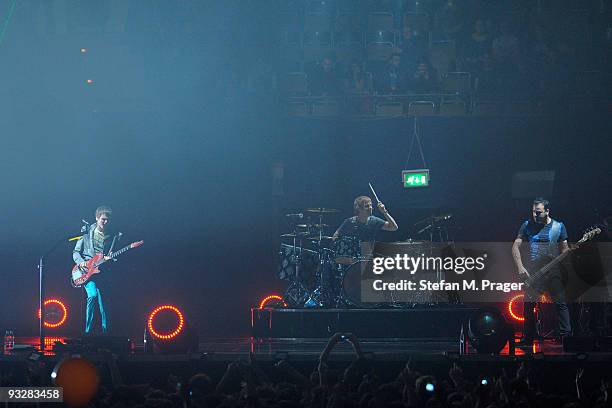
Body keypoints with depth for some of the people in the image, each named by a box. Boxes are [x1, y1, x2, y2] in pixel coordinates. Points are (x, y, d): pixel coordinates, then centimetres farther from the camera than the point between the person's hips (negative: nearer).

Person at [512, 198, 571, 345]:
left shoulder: (558, 226, 2)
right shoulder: (527, 225, 3)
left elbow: (564, 248, 5)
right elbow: (516, 246, 1)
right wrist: (520, 267, -10)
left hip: (553, 272, -2)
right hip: (532, 272, 2)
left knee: (560, 304, -10)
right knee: (528, 305, 4)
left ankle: (566, 337, -10)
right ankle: (528, 338, 15)